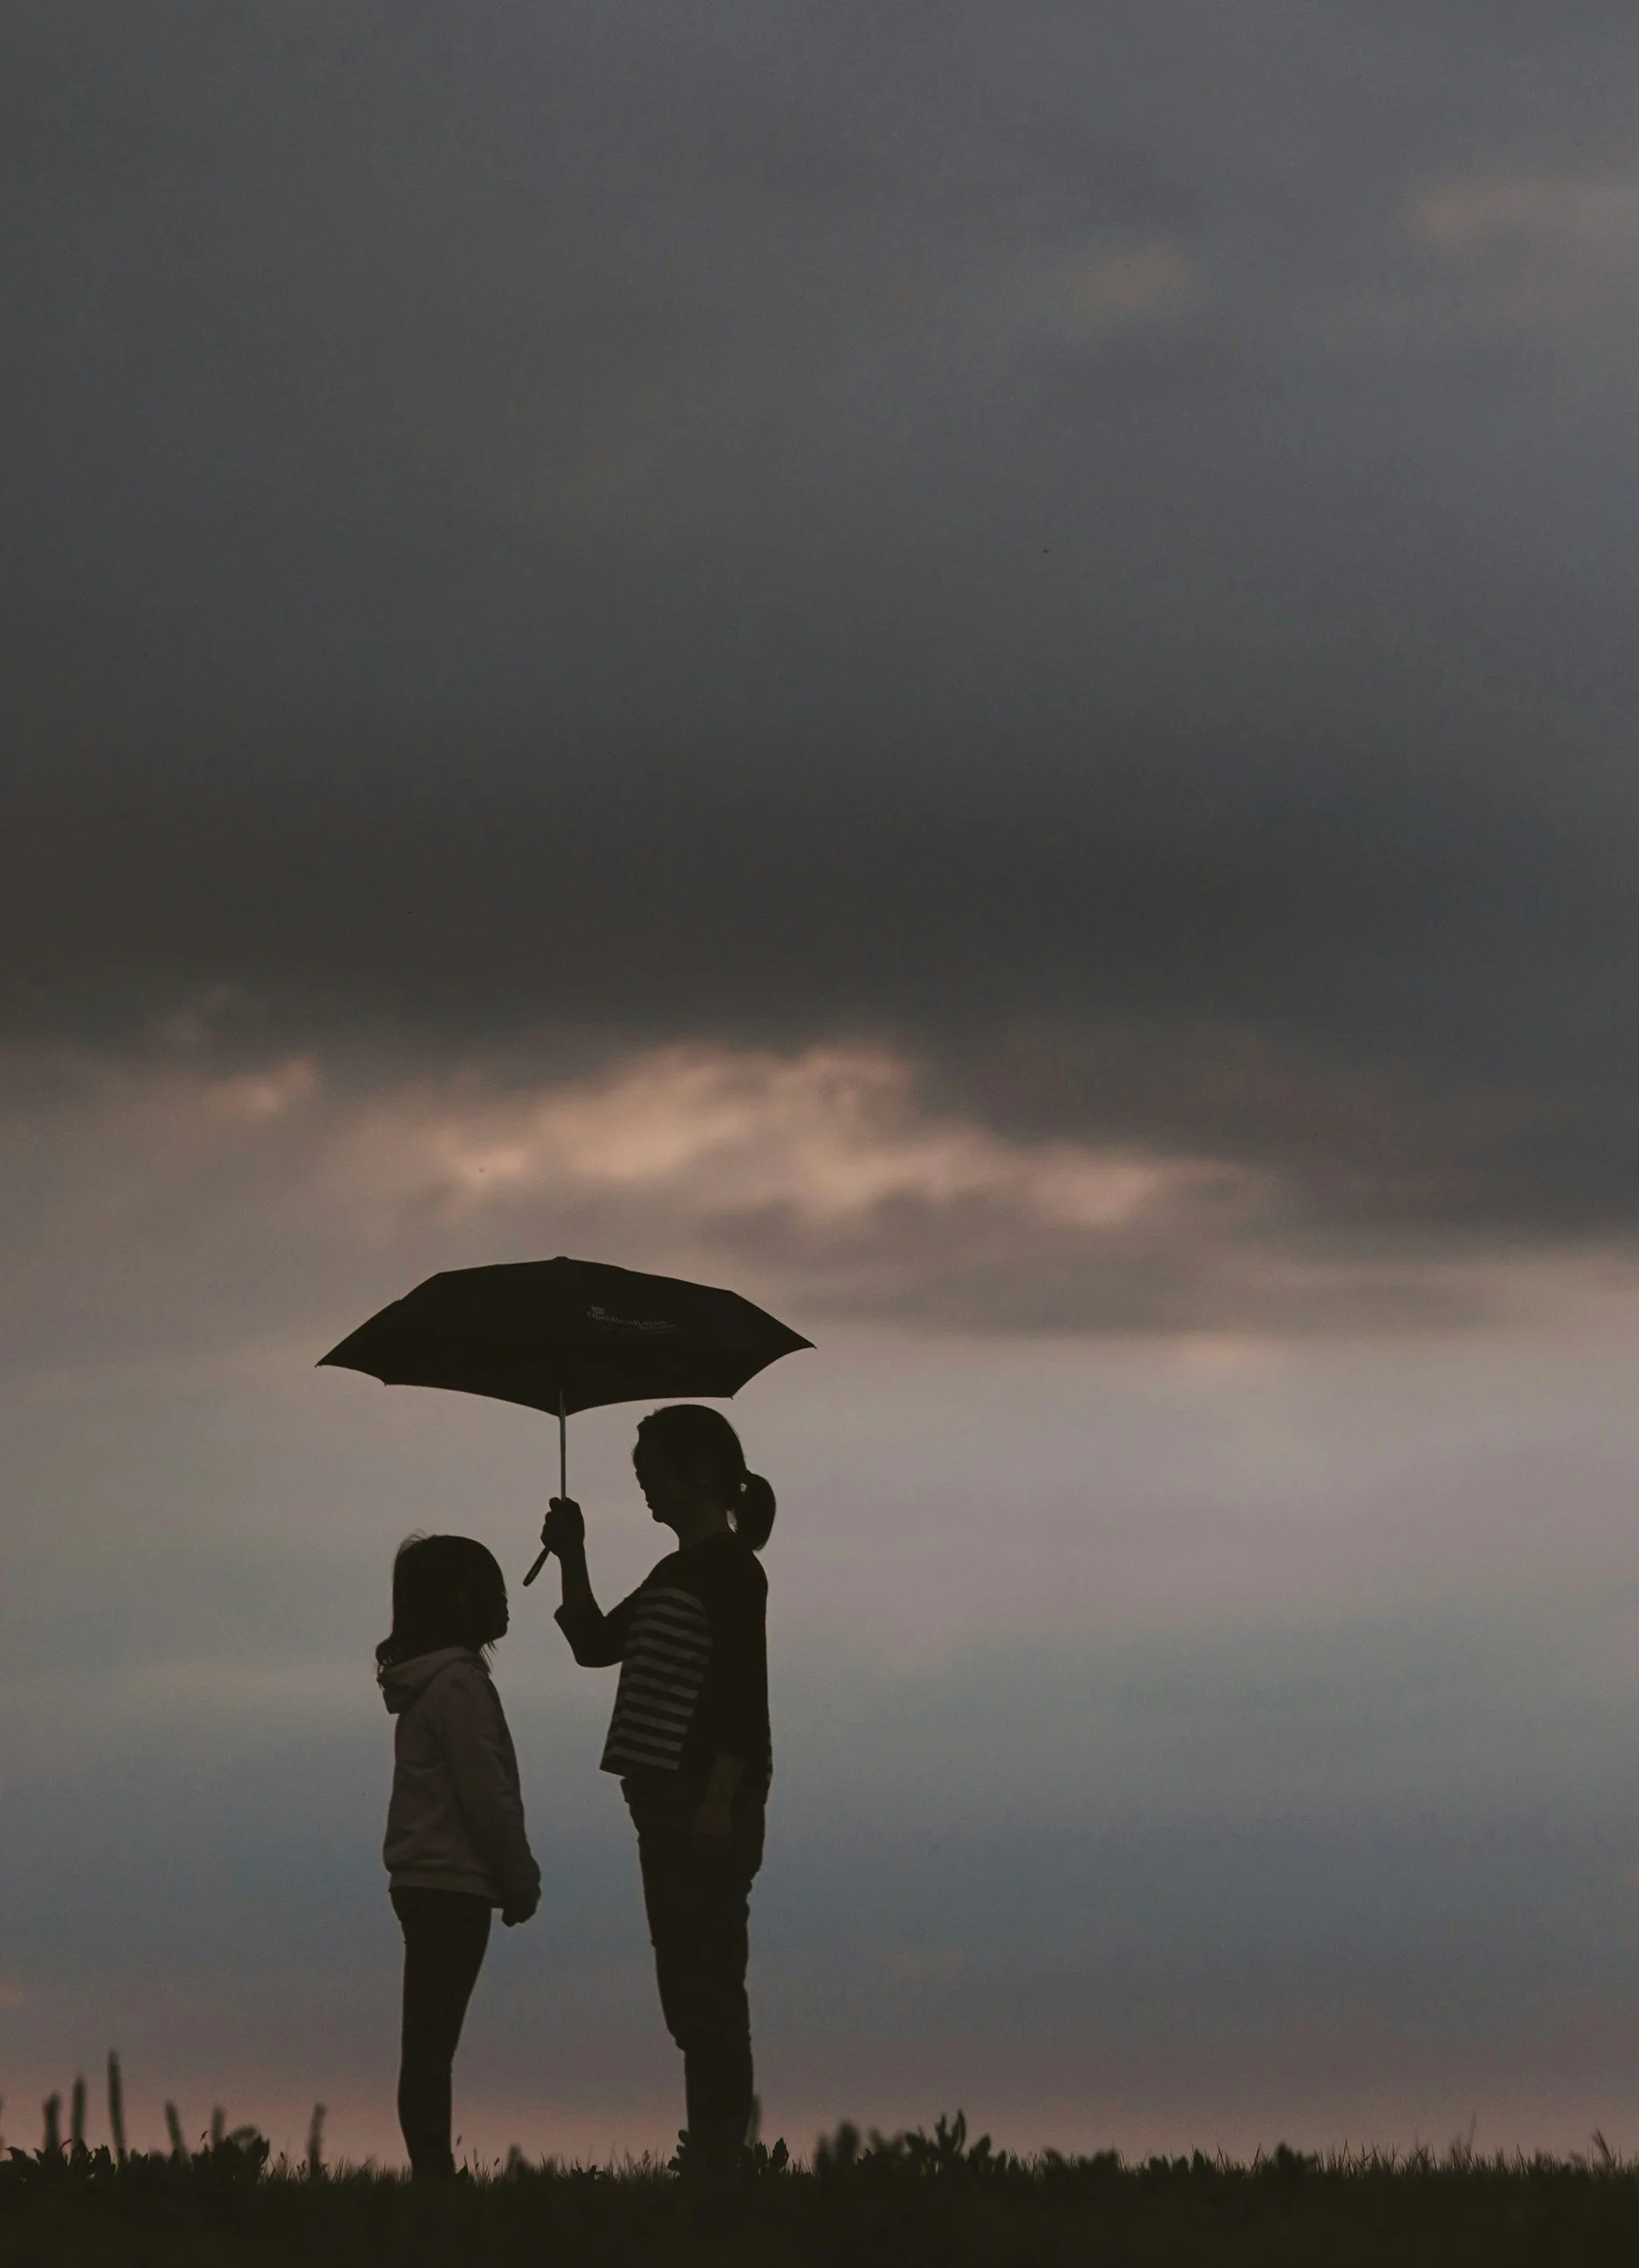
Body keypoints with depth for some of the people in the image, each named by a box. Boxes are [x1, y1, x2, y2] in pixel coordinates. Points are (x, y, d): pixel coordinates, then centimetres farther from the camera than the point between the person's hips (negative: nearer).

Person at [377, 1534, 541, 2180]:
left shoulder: (422, 1682, 15)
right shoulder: (459, 1683, -13)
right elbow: (487, 1797, -15)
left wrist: (513, 1878, 18)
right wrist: (522, 1882, -7)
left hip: (421, 1882, 9)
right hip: (454, 1884, -9)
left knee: (428, 2038, 5)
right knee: (432, 2038, -10)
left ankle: (432, 2171, 5)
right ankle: (433, 2170, -11)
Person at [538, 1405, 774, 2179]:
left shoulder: (731, 1569, -10)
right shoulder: (676, 1574, 18)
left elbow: (742, 1695, -17)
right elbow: (596, 1643, 21)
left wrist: (719, 1800, -22)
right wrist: (571, 1560, 11)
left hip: (708, 1798, -10)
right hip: (667, 1798, 10)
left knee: (709, 1978, -10)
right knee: (687, 1983, 11)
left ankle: (722, 2151, -10)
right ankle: (710, 2148, 16)